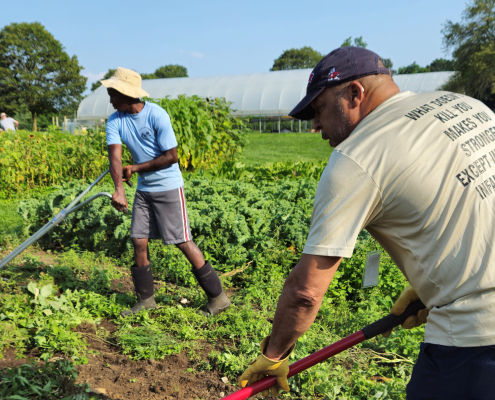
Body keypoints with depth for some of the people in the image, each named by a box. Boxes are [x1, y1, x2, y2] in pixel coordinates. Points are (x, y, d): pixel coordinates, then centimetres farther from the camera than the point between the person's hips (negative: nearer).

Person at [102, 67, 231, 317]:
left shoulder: (156, 115, -17)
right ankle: (146, 300, 21)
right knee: (139, 242, 5)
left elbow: (171, 156, -17)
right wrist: (119, 189, -33)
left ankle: (218, 297, 5)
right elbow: (115, 156, -15)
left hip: (168, 187, -6)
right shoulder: (114, 122, -2)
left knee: (183, 242, -6)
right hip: (143, 189, 6)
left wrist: (135, 168, -13)